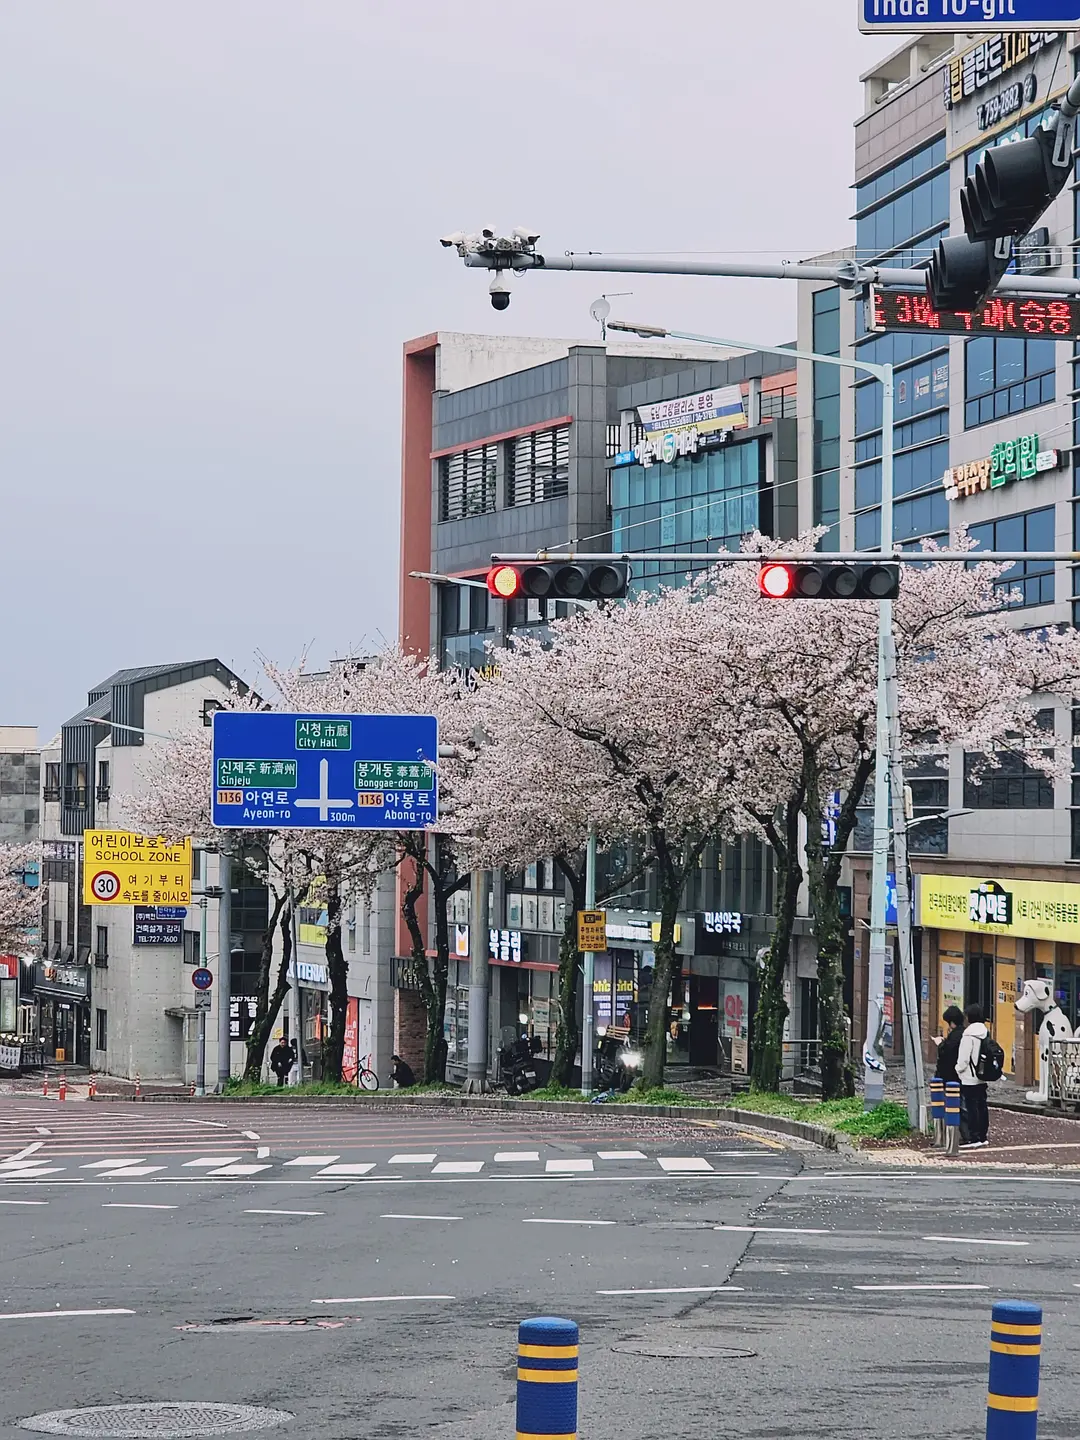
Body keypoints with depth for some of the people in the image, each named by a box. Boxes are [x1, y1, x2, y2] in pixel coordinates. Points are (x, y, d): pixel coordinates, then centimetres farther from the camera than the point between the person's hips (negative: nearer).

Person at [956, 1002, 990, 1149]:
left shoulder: (969, 1035, -16)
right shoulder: (985, 1032, 6)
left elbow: (964, 1058, -16)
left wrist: (958, 1070, 0)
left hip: (969, 1078, -8)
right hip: (982, 1077, 8)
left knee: (969, 1107, -4)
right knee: (981, 1106, 13)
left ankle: (973, 1138, -4)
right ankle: (983, 1136, 18)